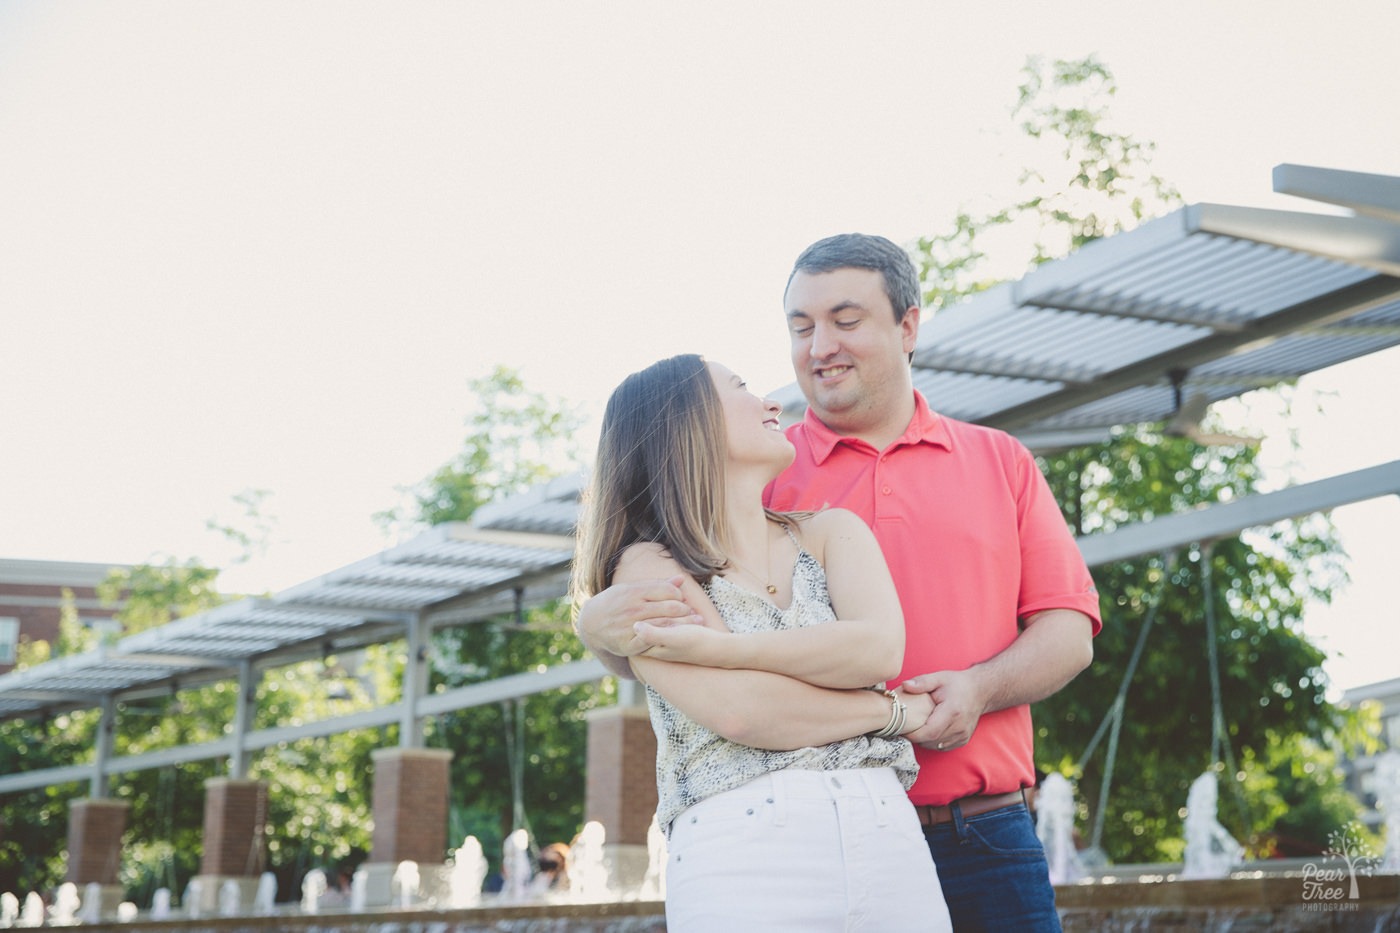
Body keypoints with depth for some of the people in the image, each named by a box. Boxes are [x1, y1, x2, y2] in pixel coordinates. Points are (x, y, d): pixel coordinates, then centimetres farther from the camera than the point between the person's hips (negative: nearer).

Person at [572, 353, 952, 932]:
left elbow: (878, 650, -4)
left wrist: (717, 647, -10)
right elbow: (739, 711, -11)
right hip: (740, 856, -3)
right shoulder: (647, 568, 3)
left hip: (888, 838, 3)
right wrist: (900, 710, -2)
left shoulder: (831, 533, 15)